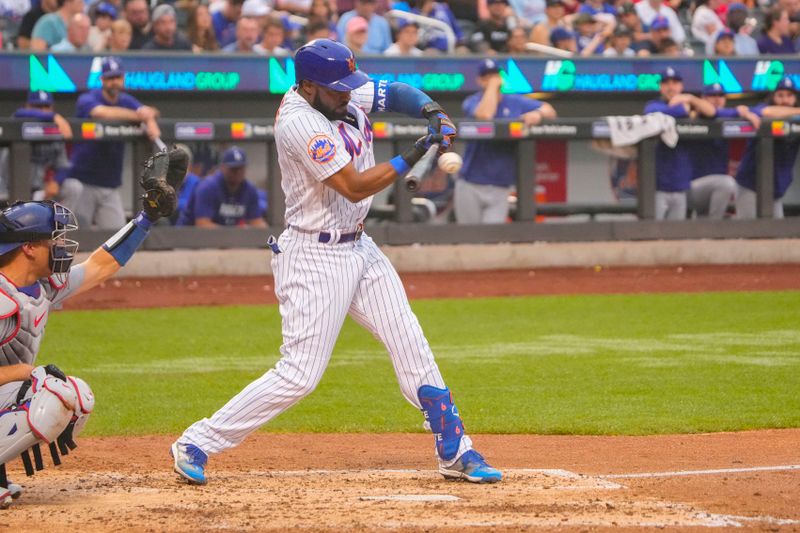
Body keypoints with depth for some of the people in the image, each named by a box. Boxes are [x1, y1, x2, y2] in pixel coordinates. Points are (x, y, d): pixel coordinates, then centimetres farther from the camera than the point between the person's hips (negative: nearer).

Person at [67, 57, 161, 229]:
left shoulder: (126, 101, 8)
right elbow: (103, 112, -30)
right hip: (82, 182, -5)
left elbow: (145, 111, -11)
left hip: (111, 186, 5)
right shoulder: (87, 100, -8)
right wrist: (138, 115, -33)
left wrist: (150, 122, -35)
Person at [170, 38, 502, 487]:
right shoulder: (299, 124, -24)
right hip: (316, 259, -9)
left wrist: (433, 111, -7)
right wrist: (415, 155, -24)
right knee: (300, 375, -9)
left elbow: (396, 92, 13)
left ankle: (455, 452, 16)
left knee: (412, 347, 8)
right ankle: (196, 444, -1)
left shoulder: (346, 95, 1)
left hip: (359, 248, 9)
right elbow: (354, 187, -26)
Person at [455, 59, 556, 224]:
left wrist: (538, 114, -16)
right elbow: (484, 115, -24)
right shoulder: (472, 102, -1)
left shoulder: (516, 102, 9)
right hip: (470, 186, -2)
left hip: (501, 189, 2)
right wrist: (492, 86, -13)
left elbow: (549, 111, 6)